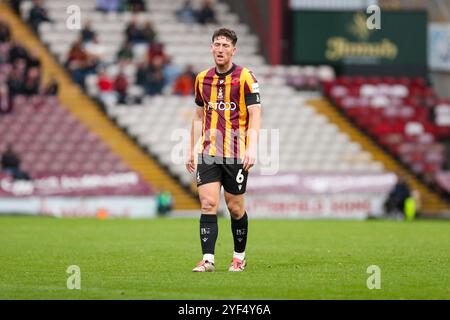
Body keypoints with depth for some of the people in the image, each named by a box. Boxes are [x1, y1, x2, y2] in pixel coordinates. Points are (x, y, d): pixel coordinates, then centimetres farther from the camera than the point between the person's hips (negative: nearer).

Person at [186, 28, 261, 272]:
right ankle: (208, 259, -13)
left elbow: (255, 116, -9)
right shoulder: (202, 79, 10)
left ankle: (239, 257, 22)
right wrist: (191, 149, 15)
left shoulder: (245, 77, -5)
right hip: (208, 152, 3)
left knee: (235, 207, 5)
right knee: (208, 204, -9)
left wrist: (251, 148, -20)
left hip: (236, 154, -3)